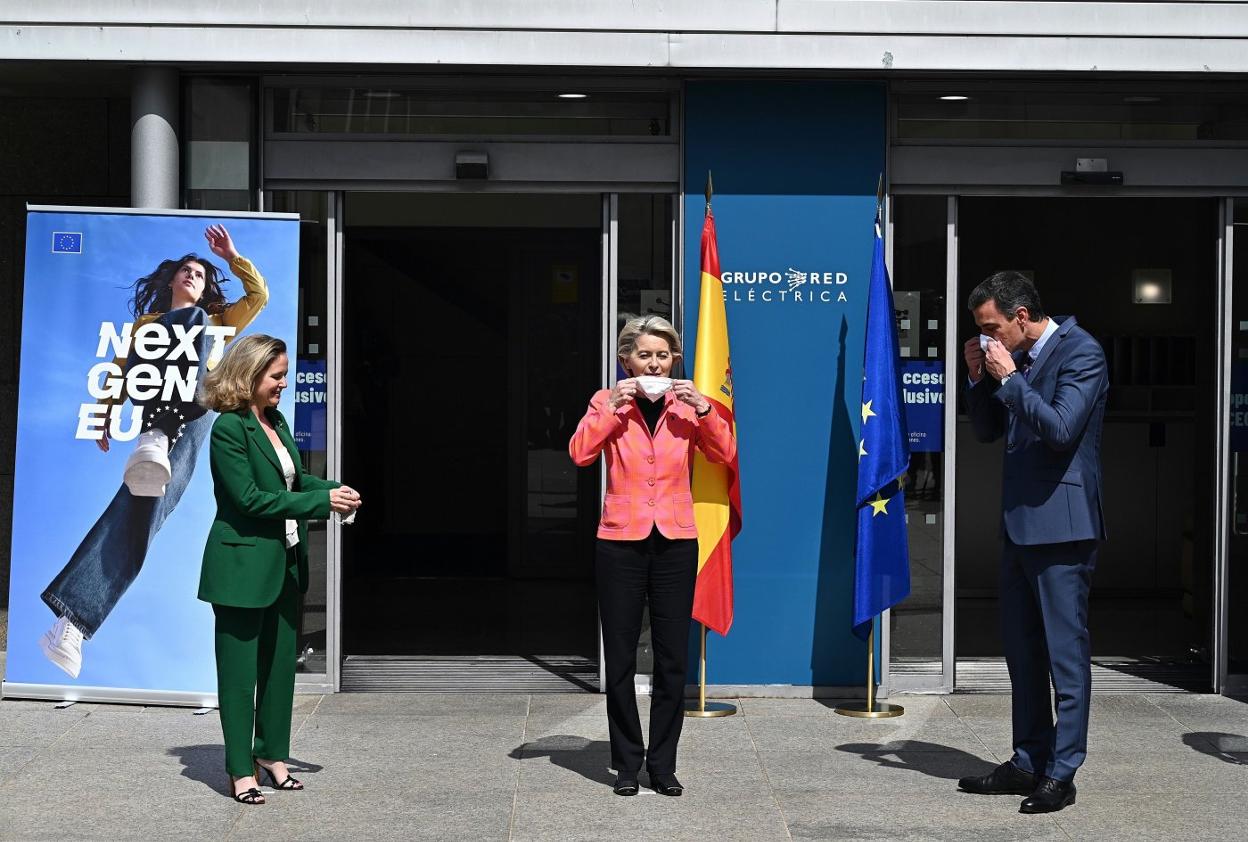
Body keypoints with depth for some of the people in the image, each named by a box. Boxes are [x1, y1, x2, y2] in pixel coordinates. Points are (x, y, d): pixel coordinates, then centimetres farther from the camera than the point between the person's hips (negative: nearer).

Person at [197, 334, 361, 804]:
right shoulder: (229, 428, -16)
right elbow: (250, 498, -21)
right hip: (242, 565, -8)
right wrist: (322, 501, -20)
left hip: (284, 564, 8)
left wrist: (336, 489, 0)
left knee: (281, 662, 14)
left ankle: (272, 753, 27)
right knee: (239, 667, 2)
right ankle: (241, 770, 11)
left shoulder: (276, 422, 10)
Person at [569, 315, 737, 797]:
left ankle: (663, 764, 13)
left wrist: (703, 408, -12)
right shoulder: (607, 403, 3)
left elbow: (726, 454, -2)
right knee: (620, 658, 3)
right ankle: (627, 763, 14)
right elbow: (579, 453, -12)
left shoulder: (685, 405, 7)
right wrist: (613, 407, -16)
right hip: (621, 542, -1)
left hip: (675, 541, 1)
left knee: (673, 658, 3)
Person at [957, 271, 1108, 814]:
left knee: (1066, 652, -3)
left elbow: (1061, 428, -22)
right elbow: (987, 430, 17)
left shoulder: (1080, 353, -11)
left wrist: (1009, 378, -17)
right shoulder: (1018, 358, 13)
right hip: (1020, 521, 9)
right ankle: (1028, 763, 23)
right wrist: (981, 378, 3)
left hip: (1061, 523, -9)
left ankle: (1060, 774, 1)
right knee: (1022, 648, 14)